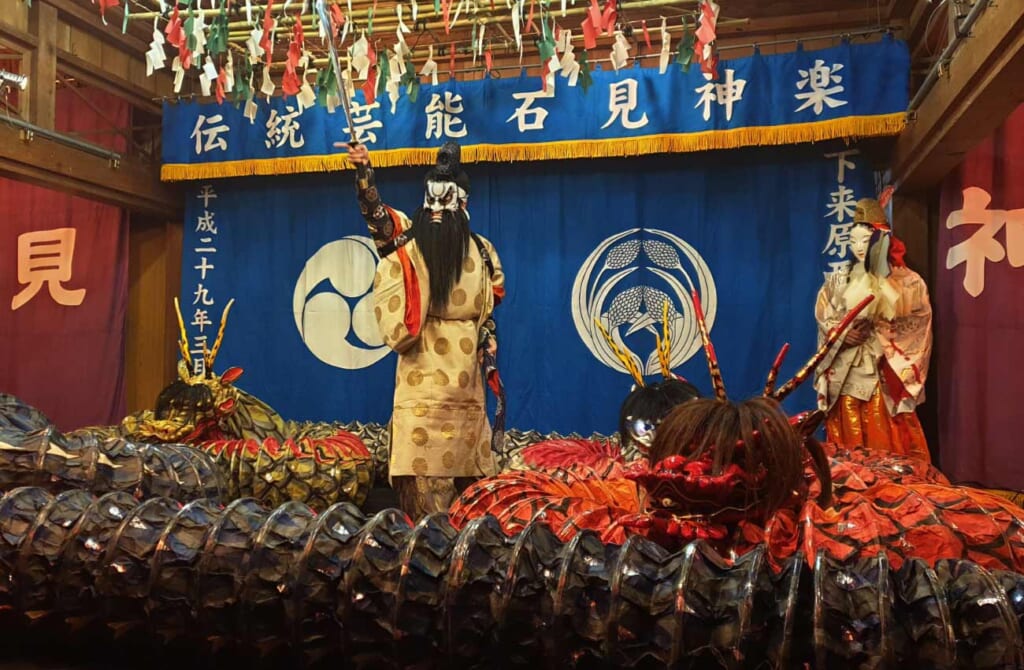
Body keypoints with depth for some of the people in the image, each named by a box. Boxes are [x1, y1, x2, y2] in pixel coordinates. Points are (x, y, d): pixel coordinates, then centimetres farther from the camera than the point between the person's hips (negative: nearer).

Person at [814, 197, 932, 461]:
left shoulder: (908, 282, 3)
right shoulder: (838, 282, 11)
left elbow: (916, 326, -2)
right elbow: (823, 319, 6)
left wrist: (877, 332, -13)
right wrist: (843, 334, -13)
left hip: (886, 376, -2)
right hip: (845, 376, 2)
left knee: (888, 444, -4)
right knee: (849, 449, 4)